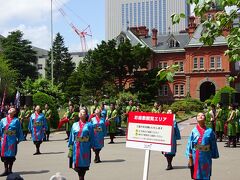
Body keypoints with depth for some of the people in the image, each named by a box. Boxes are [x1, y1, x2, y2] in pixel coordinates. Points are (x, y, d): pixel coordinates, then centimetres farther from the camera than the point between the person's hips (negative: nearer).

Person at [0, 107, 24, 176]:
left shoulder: (16, 120, 2)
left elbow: (19, 131, 3)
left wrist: (19, 139, 0)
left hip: (12, 140, -2)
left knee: (11, 155, 2)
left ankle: (10, 170, 11)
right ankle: (6, 170, 13)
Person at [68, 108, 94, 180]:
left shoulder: (89, 125, 2)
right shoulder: (75, 125, 9)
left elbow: (92, 136, 1)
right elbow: (71, 136, 10)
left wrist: (92, 146, -3)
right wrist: (70, 146, 6)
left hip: (85, 147, -2)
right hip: (76, 147, 2)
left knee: (84, 163, 3)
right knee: (77, 163, 4)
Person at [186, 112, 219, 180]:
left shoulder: (210, 131, -2)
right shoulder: (194, 131, -1)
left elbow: (213, 144, 2)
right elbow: (189, 145, 1)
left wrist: (214, 156, 2)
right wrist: (190, 158, -2)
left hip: (206, 157, 0)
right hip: (196, 156, 0)